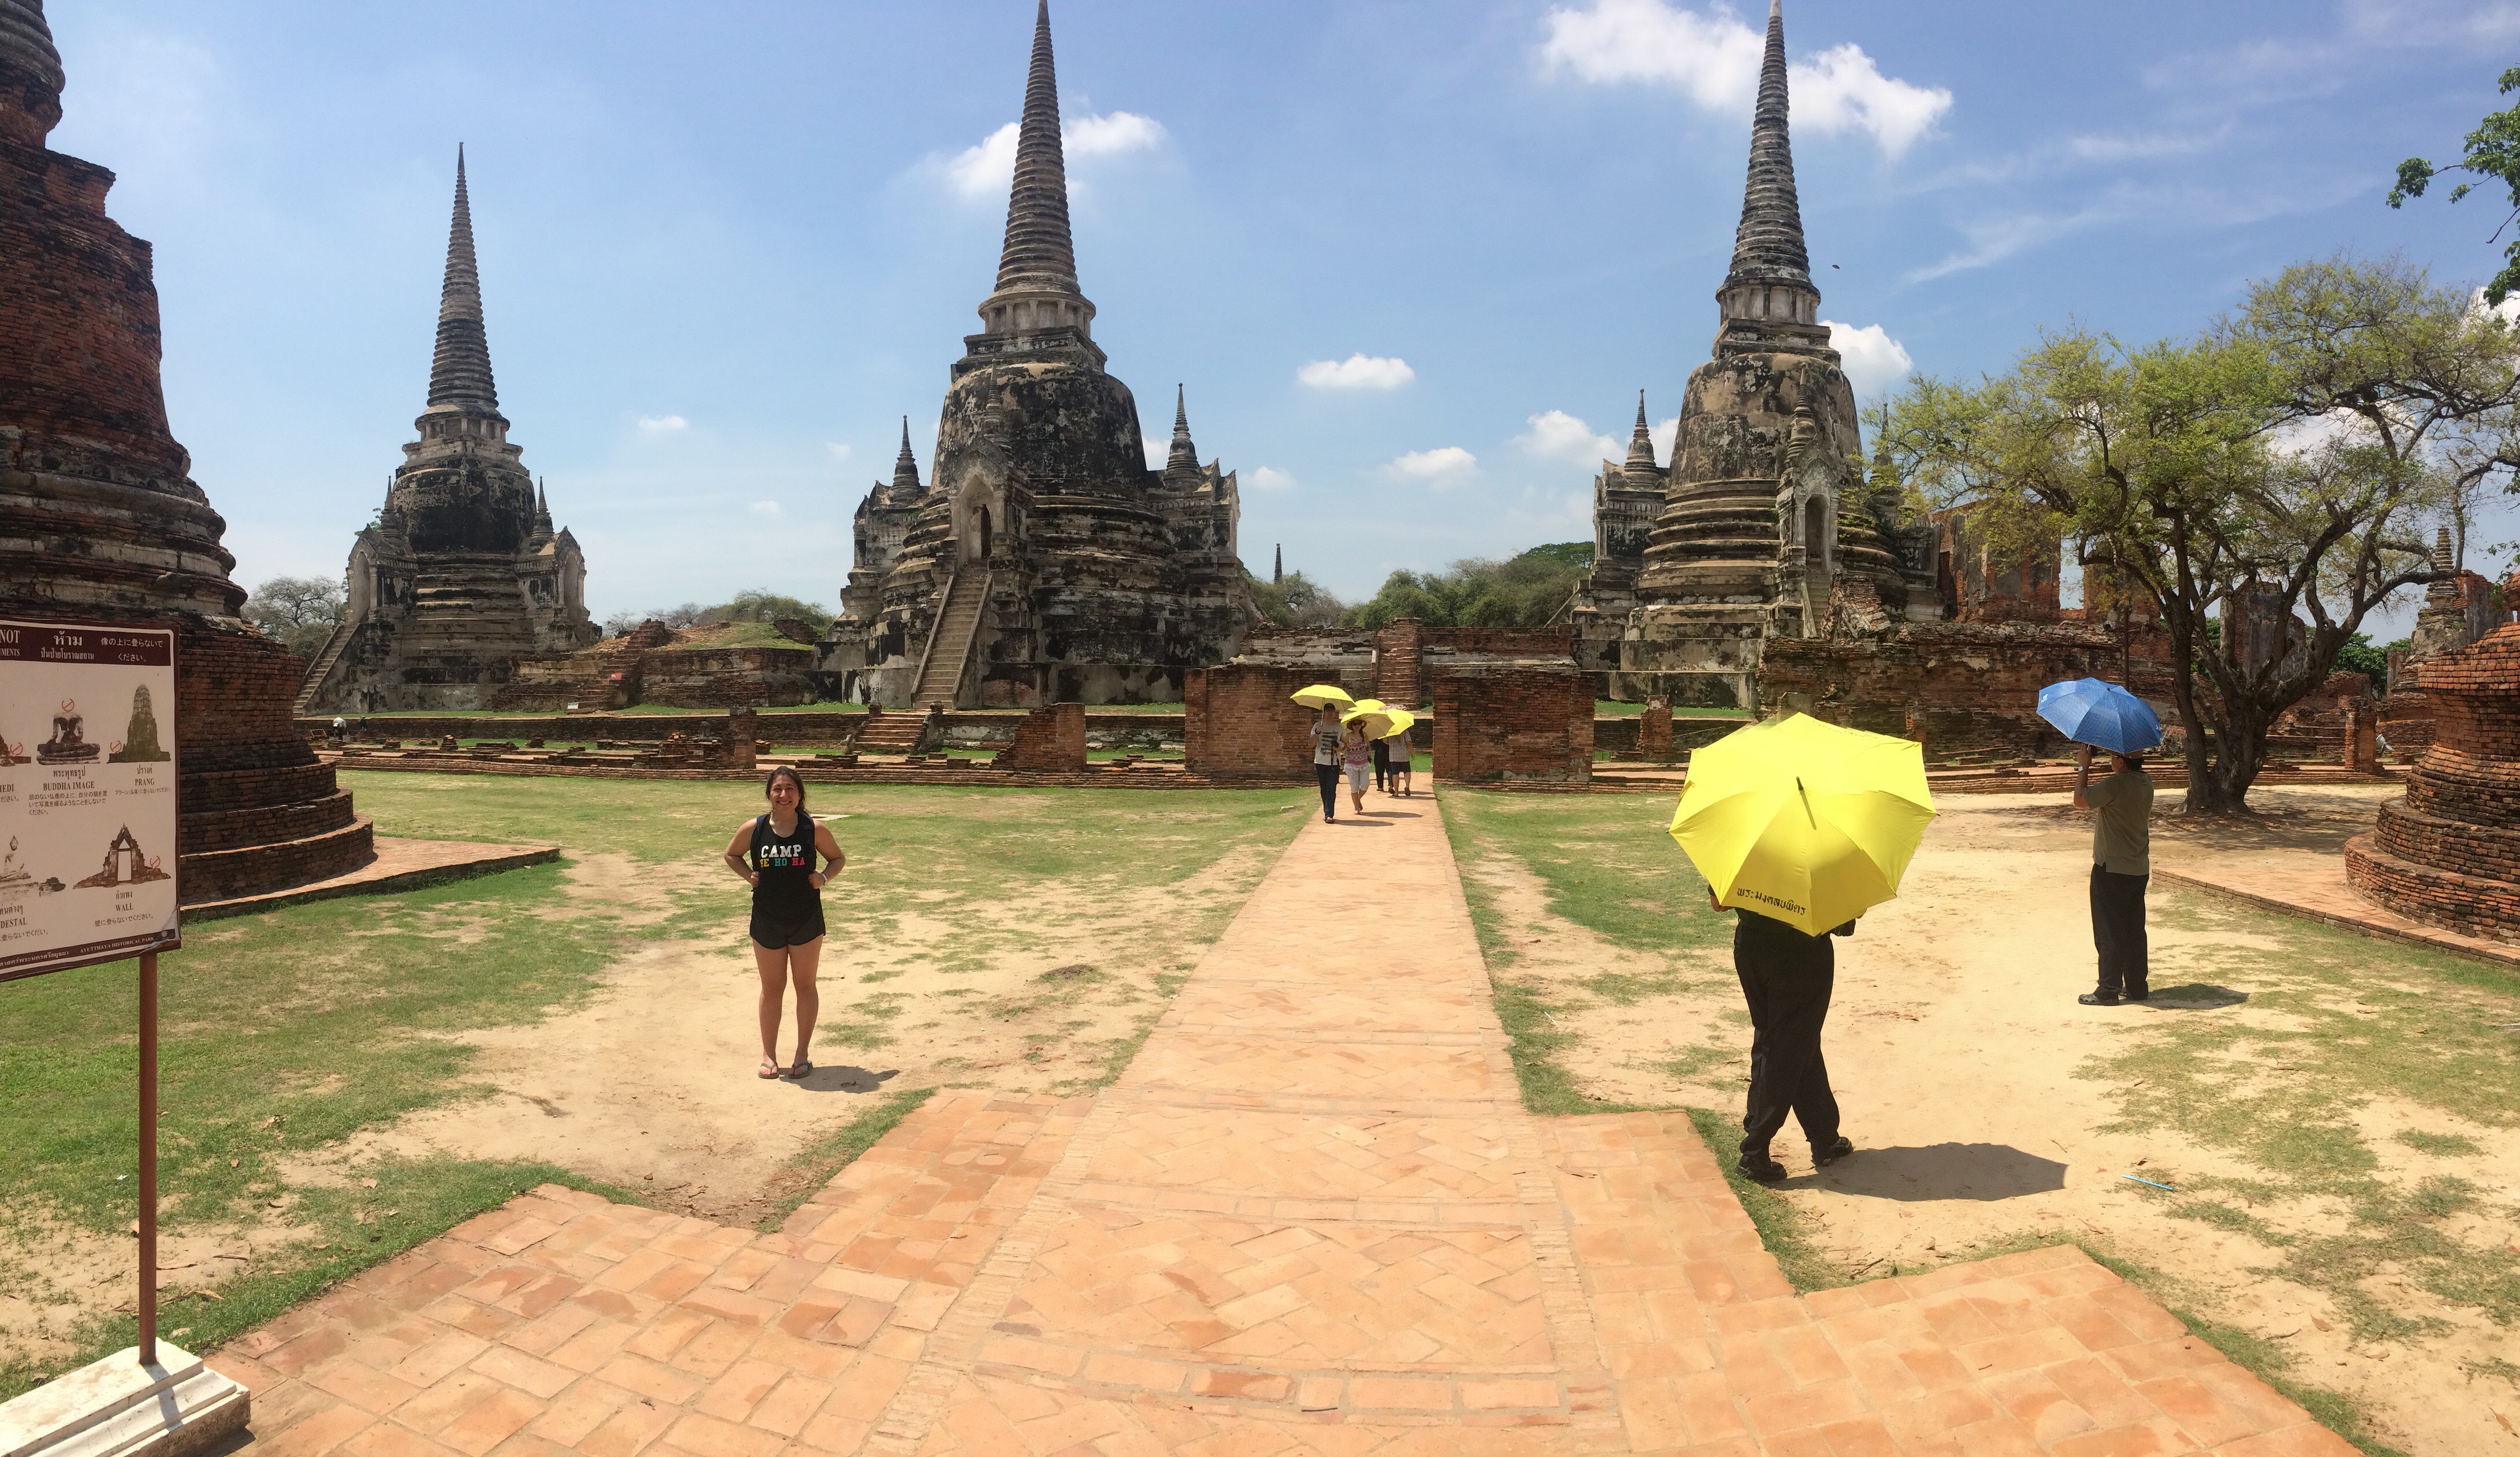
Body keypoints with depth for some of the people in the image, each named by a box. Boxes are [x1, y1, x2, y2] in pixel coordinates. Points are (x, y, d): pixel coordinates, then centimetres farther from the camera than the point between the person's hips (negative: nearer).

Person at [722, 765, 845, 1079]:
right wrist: (749, 876, -4)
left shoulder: (814, 829, -7)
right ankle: (768, 1054, 23)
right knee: (772, 988, 10)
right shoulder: (754, 829, -5)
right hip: (767, 921, 1)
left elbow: (838, 858, 7)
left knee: (805, 986, 7)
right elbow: (731, 855, 13)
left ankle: (802, 1054, 19)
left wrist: (824, 877, -11)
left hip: (806, 920, -1)